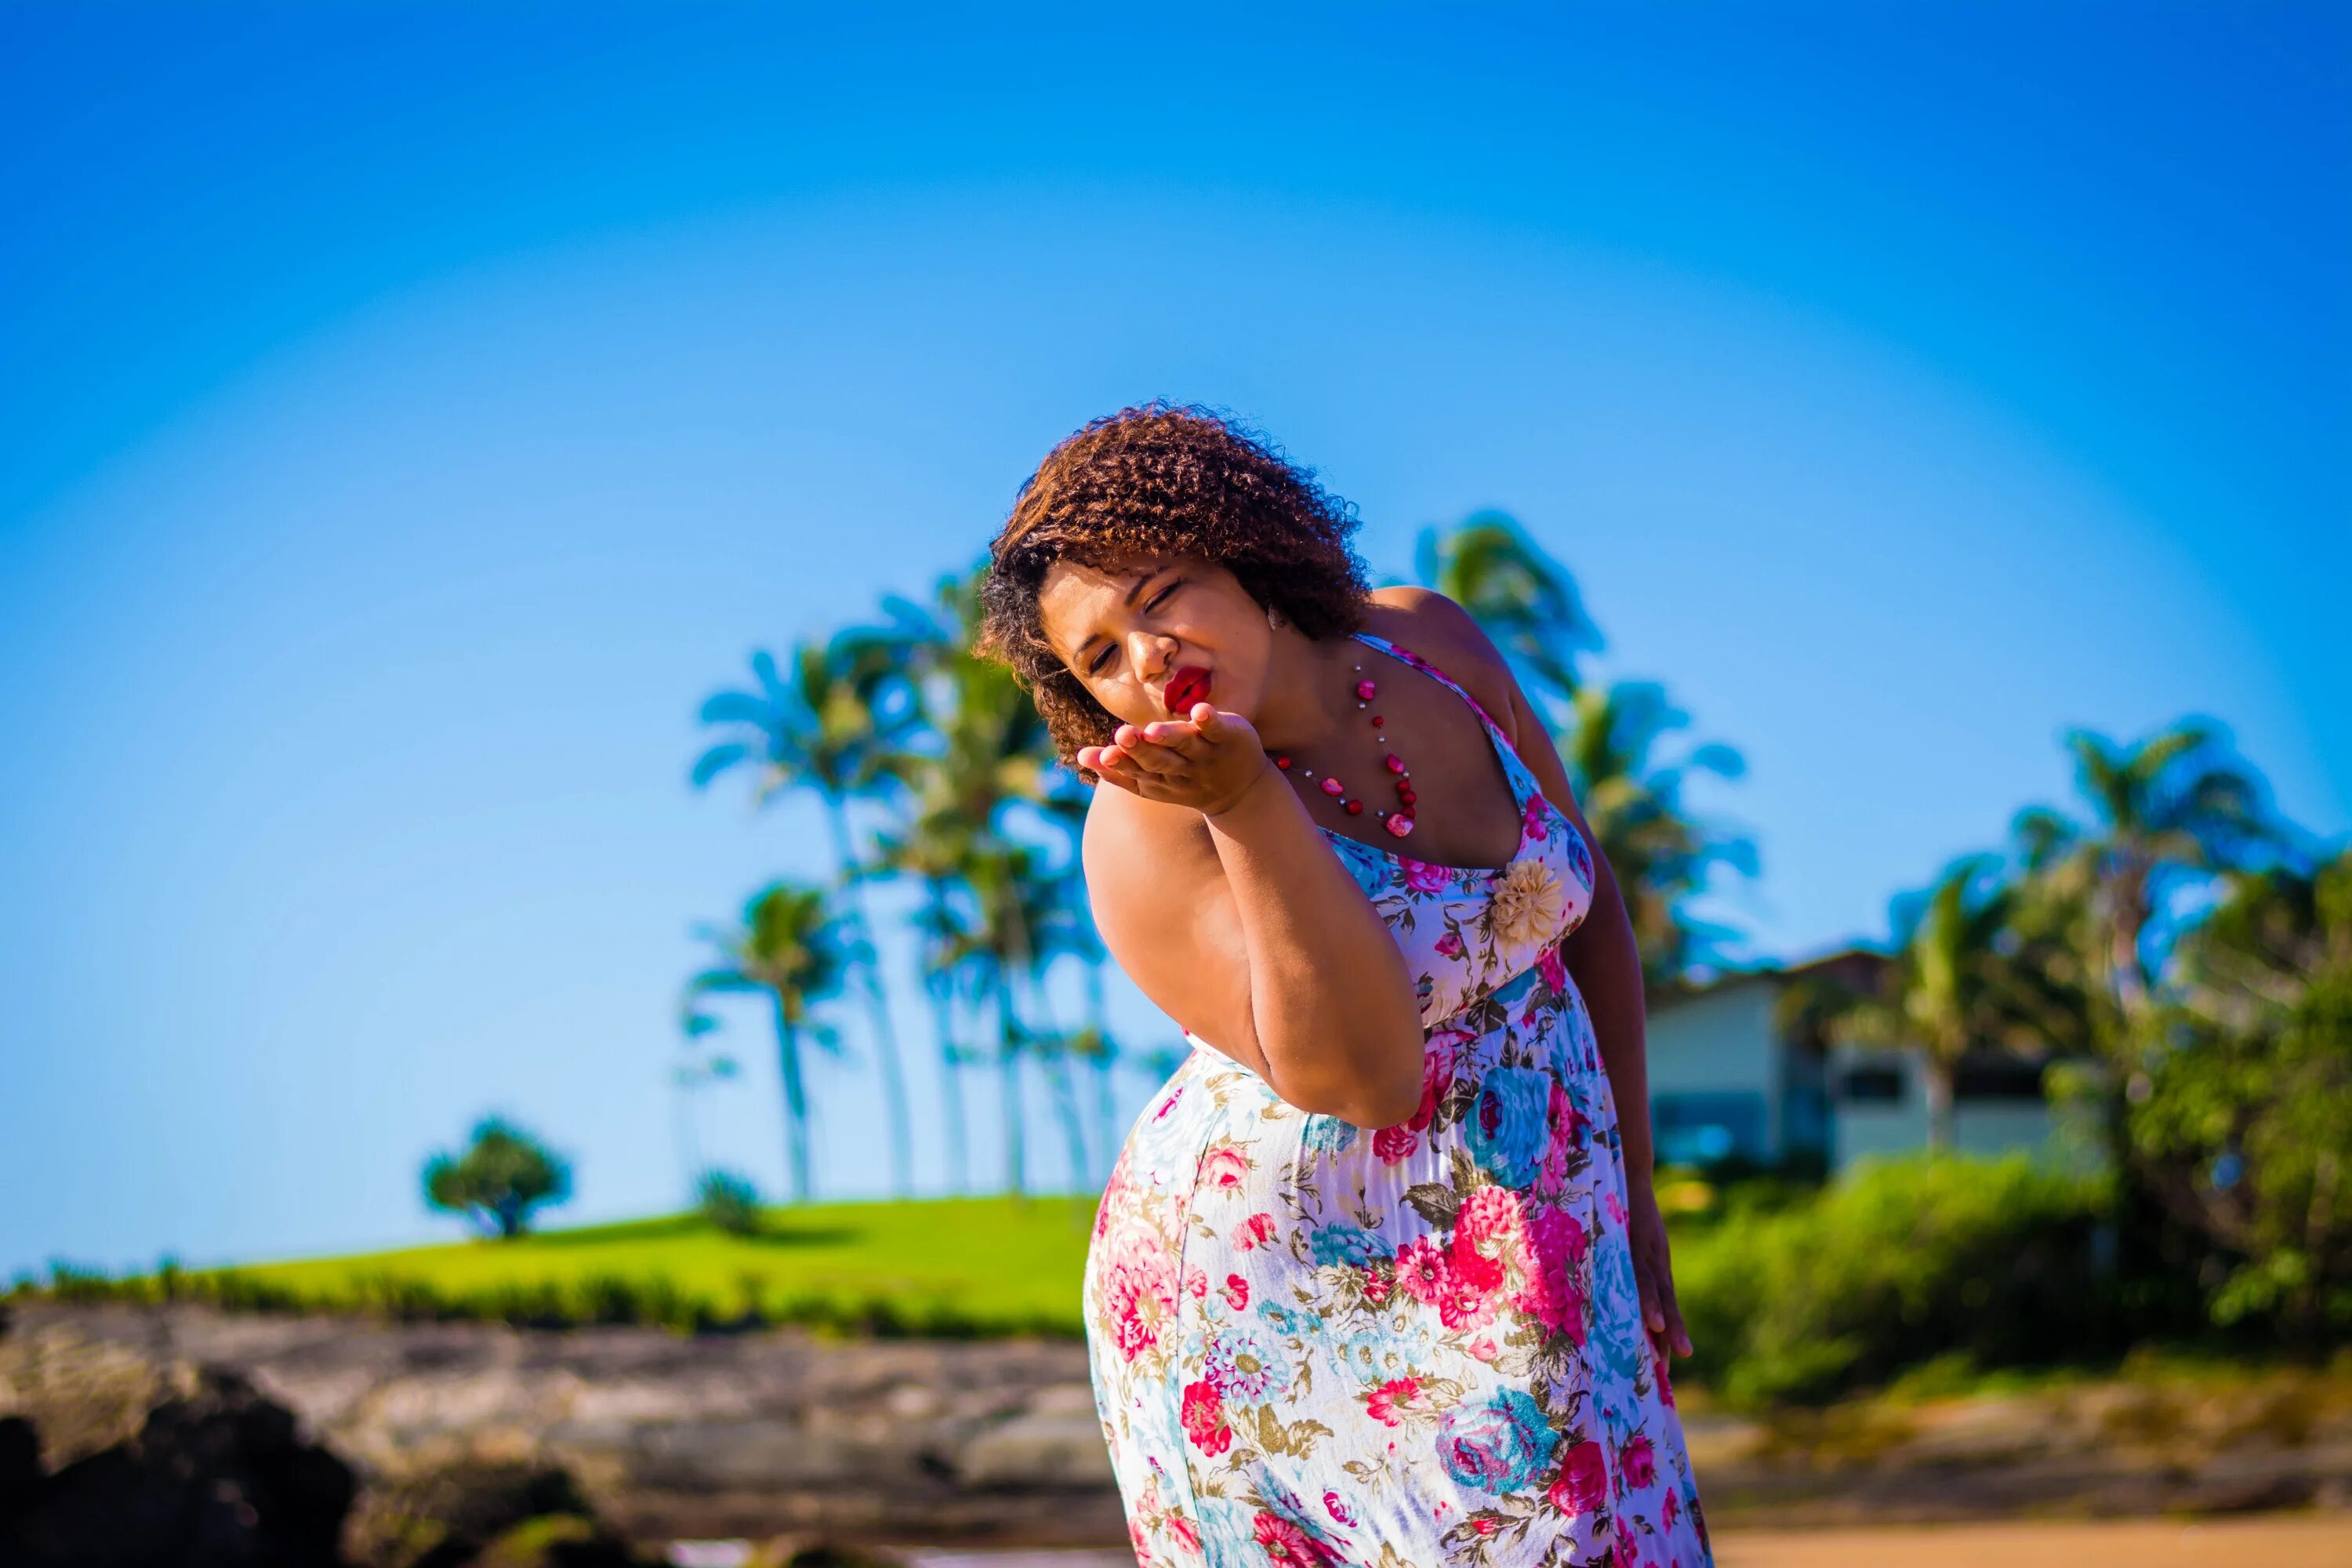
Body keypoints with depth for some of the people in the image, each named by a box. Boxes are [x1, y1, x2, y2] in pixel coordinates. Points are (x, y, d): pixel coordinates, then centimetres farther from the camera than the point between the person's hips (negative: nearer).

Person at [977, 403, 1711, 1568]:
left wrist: (1634, 1196, 10)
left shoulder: (1432, 647, -3)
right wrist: (1249, 805, -36)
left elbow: (1585, 907, 9)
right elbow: (1360, 1076, -29)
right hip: (1294, 1304, -5)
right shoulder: (1146, 833, -19)